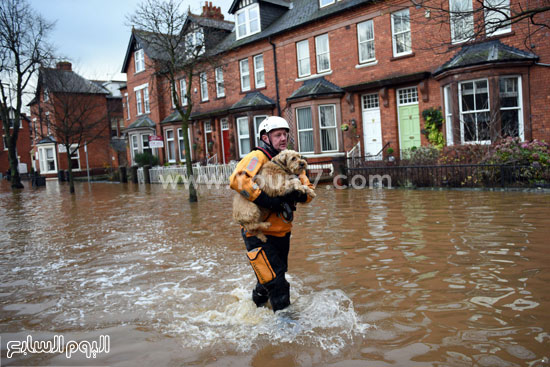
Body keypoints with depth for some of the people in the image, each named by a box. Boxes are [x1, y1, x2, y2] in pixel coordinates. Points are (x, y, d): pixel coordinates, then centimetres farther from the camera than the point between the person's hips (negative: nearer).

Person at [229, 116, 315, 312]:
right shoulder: (257, 157, -13)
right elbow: (237, 179, -31)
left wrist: (299, 195, -17)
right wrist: (266, 200, -32)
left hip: (282, 233, 8)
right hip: (258, 233, -8)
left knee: (272, 279, 23)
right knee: (277, 283, -8)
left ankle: (256, 306, 47)